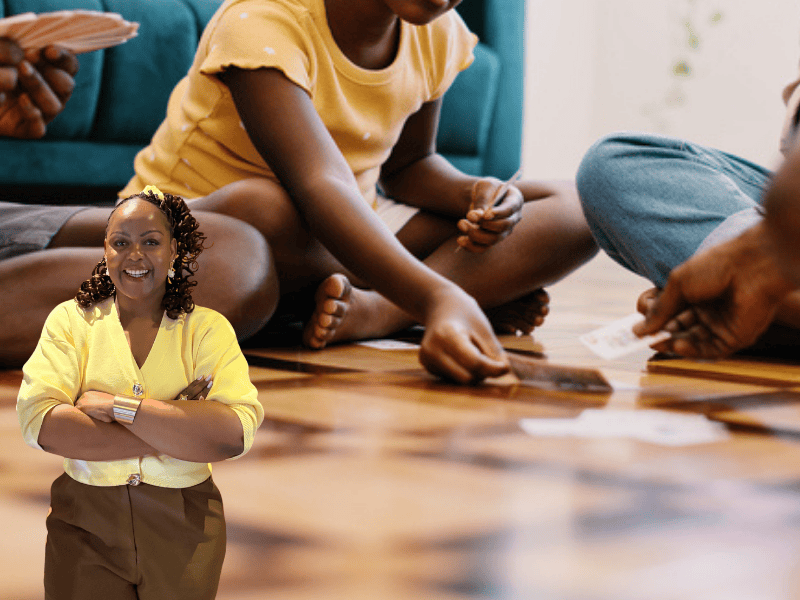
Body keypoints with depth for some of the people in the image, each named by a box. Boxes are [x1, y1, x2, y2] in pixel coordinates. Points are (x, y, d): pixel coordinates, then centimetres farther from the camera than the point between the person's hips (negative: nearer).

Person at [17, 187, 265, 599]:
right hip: (85, 527, 0)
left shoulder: (208, 328, -1)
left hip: (183, 532, 0)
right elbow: (37, 420, -15)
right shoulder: (70, 320, 1)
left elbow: (236, 433, -17)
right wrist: (178, 431, -17)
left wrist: (115, 406, -19)